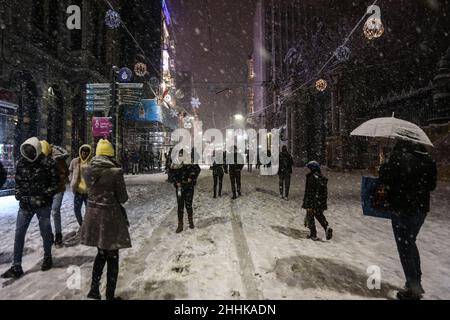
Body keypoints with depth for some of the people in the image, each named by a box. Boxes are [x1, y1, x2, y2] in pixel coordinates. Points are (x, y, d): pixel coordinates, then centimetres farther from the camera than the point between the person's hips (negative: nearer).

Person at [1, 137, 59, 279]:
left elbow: (55, 184, -9)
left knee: (45, 232, 9)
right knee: (19, 233, 5)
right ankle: (16, 266, 18)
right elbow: (18, 181, 13)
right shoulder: (21, 162, 3)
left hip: (43, 205, -4)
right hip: (25, 204, 4)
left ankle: (47, 258, 31)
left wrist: (42, 198, -17)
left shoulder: (48, 163, -11)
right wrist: (19, 195, -3)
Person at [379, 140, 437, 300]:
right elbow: (431, 185, 11)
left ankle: (413, 290, 15)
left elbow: (385, 178, -18)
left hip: (402, 210, -7)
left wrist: (383, 167, 1)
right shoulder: (428, 159, 4)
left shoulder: (400, 157, -18)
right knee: (410, 243, 23)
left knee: (404, 247, 6)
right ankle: (416, 283, 35)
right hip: (422, 208, 7)